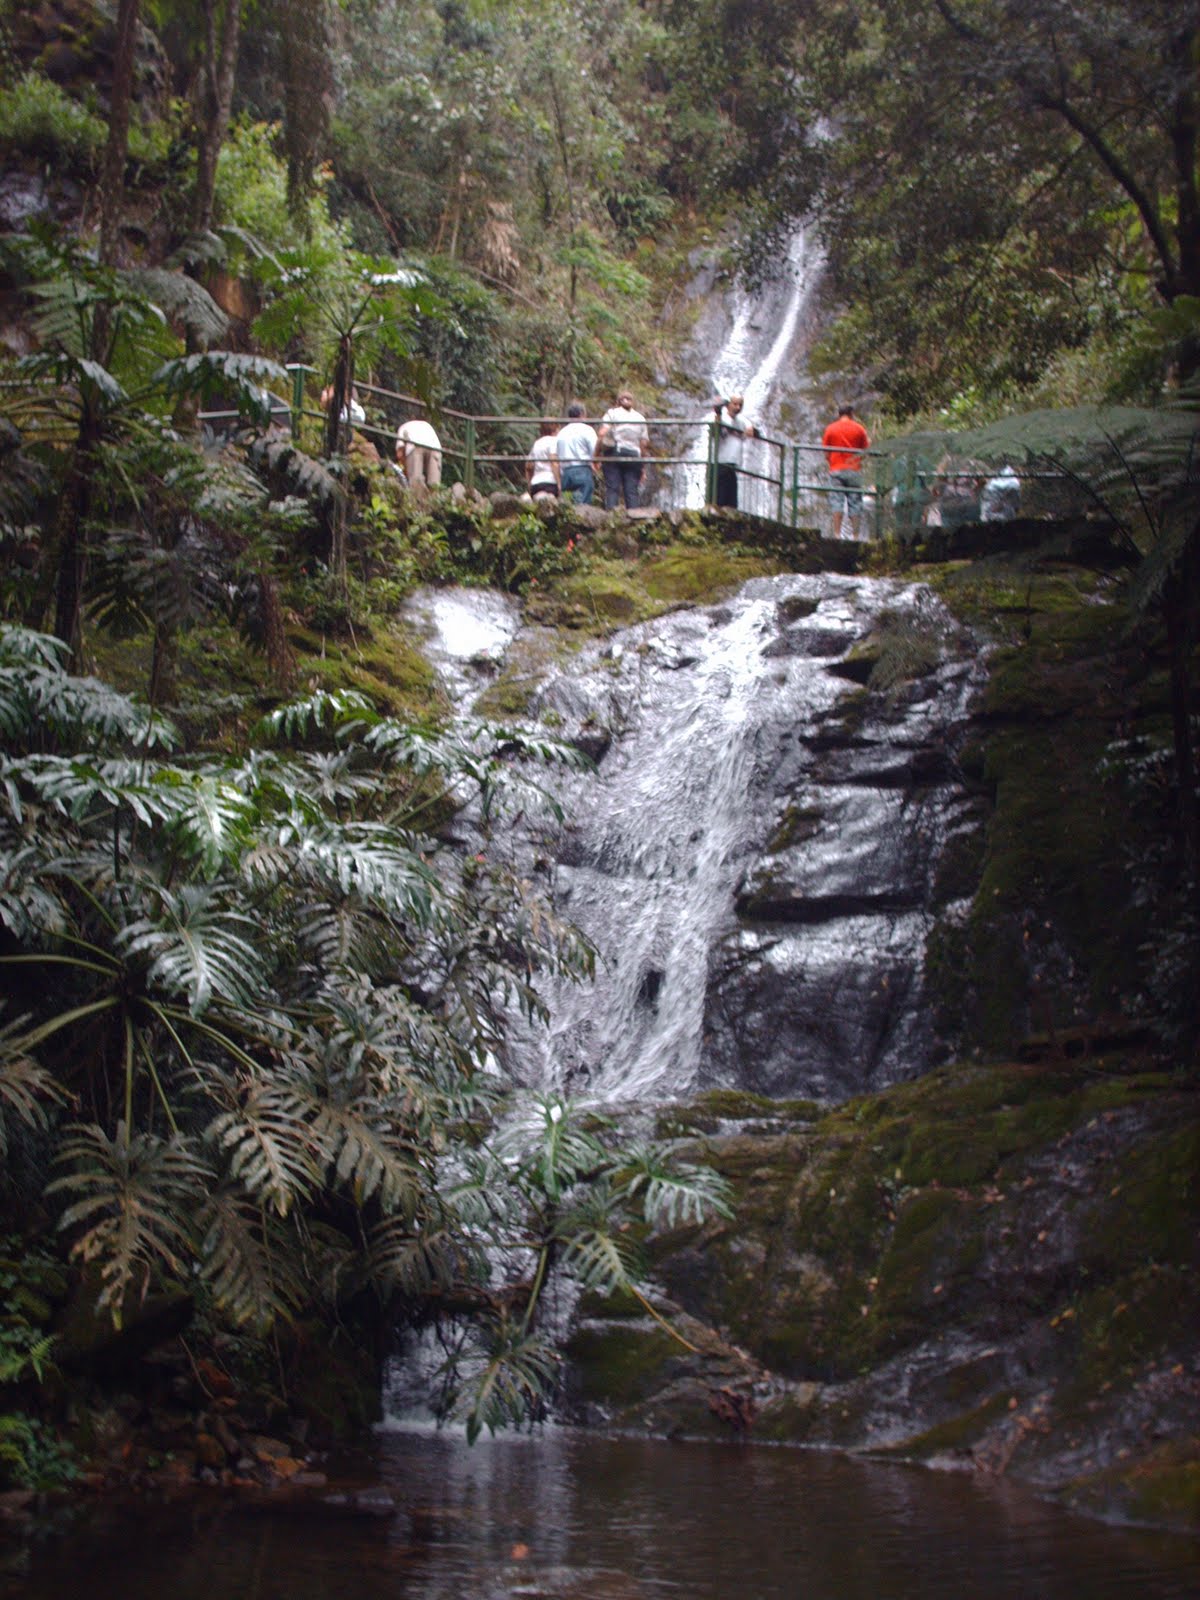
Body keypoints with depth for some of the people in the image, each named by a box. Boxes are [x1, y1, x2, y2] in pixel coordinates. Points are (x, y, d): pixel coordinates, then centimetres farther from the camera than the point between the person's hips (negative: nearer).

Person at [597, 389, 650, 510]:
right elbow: (644, 443, 9)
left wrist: (597, 454, -5)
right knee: (632, 490, 0)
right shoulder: (640, 418, 15)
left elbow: (602, 434, -9)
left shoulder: (611, 413, 5)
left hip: (613, 454, -2)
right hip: (634, 456, 2)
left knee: (612, 488, -5)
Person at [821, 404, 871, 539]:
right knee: (854, 503, 3)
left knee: (837, 501, -1)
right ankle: (854, 535, 0)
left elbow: (826, 452, 5)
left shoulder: (830, 429, 3)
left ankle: (837, 534, -10)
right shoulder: (858, 428, 2)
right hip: (854, 470, 0)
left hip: (836, 469, 0)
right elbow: (865, 448, 4)